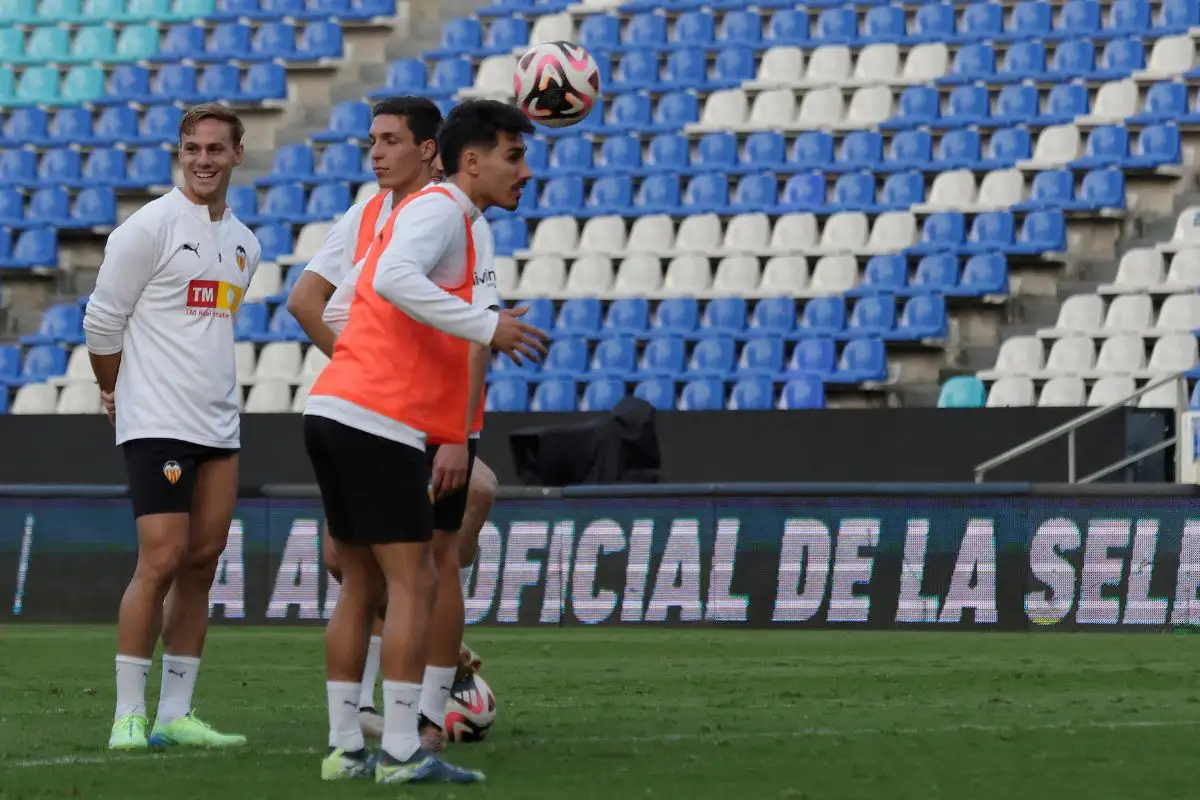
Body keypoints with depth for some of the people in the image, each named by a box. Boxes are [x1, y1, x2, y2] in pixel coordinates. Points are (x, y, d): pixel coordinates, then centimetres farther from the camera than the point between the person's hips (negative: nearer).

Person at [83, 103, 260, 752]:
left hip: (219, 427, 7)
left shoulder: (243, 243, 14)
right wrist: (115, 390, 9)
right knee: (162, 562, -12)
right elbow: (101, 319, -3)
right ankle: (128, 717, -7)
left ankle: (175, 715, 9)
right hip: (157, 426, -7)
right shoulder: (149, 228, -8)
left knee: (202, 564, 5)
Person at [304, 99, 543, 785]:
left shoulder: (468, 224, 23)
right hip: (377, 421, -10)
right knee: (415, 584, -8)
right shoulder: (439, 208, -7)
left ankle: (345, 748, 13)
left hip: (336, 415, 10)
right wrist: (486, 326, -25)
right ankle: (403, 753, -10)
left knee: (364, 587, 12)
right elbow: (393, 279, -25)